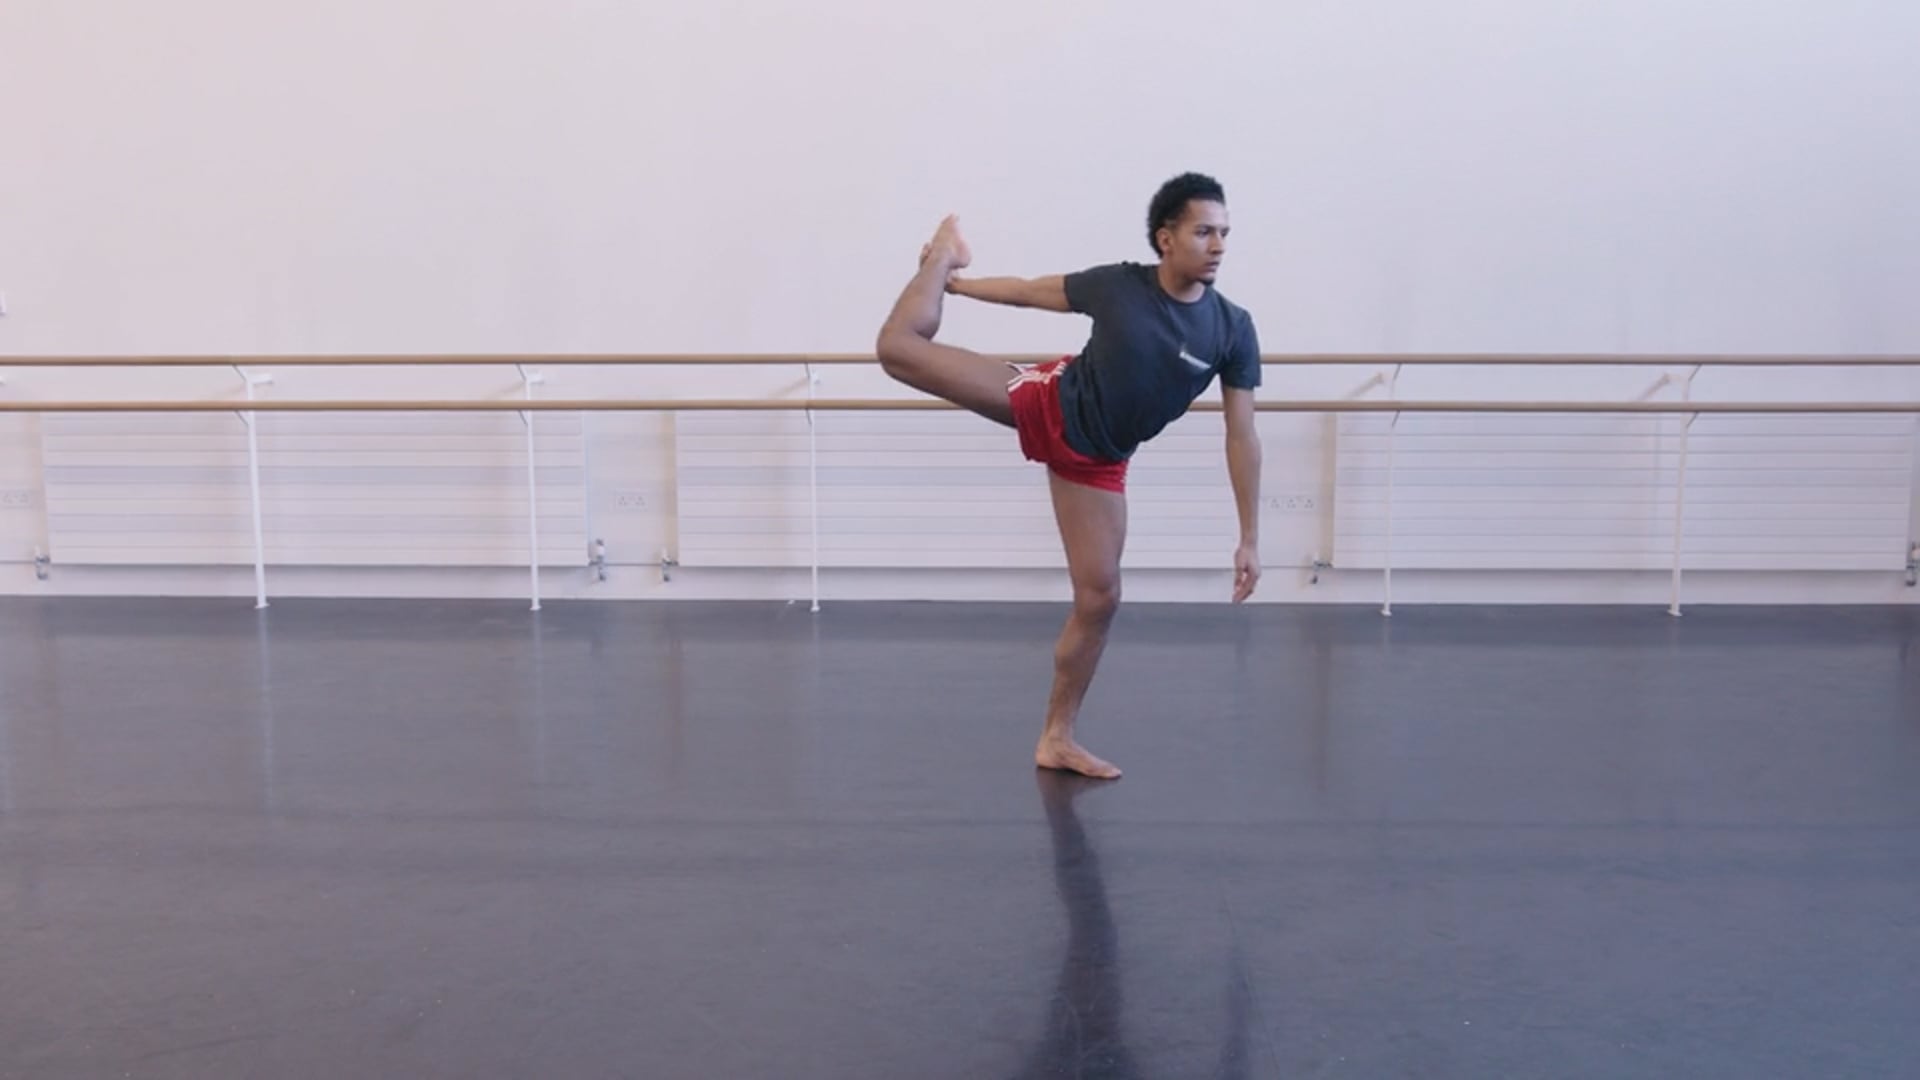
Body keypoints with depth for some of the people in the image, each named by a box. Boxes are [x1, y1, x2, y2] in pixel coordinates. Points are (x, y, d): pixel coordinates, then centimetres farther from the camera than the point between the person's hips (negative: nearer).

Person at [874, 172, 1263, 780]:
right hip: (1047, 405, -1)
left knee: (1099, 598, -1)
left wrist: (1250, 539, -11)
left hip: (1096, 461, 1)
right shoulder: (1119, 285, -15)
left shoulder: (1232, 329, -14)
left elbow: (1242, 437, -11)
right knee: (899, 349, -8)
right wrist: (954, 280, 14)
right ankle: (945, 254, 28)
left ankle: (1056, 737, 16)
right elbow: (1027, 292, 2)